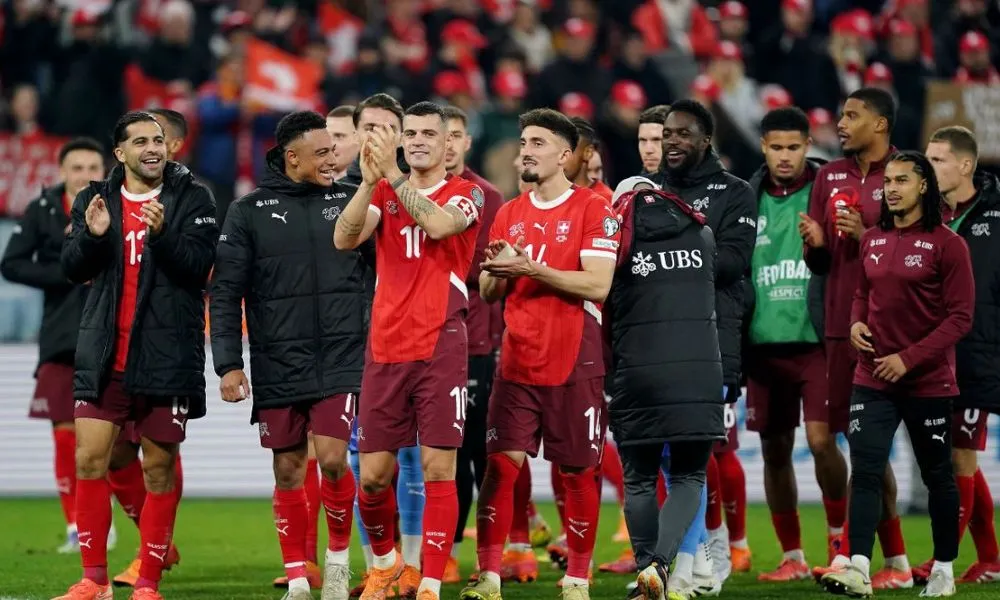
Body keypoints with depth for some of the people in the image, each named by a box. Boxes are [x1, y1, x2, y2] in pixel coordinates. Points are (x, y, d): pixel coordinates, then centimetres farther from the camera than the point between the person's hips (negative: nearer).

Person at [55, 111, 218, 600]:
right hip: (102, 355, 3)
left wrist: (162, 234, -27)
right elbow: (74, 268, 3)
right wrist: (92, 234, -17)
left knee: (159, 470, 1)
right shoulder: (95, 199, 9)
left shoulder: (192, 199, 0)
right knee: (90, 461, -1)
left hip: (167, 358, -3)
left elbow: (198, 265, -11)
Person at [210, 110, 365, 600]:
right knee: (288, 471, 5)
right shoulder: (250, 211, 2)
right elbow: (225, 292, 1)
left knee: (331, 459, -13)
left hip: (341, 360, -1)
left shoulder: (352, 200, 5)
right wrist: (228, 363, -5)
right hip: (277, 366, 1)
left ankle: (338, 556, 11)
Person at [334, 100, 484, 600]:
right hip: (385, 349, 3)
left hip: (441, 348, -3)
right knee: (373, 474, 5)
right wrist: (369, 180, -20)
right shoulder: (383, 192, 11)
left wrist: (394, 174, -24)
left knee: (438, 469, -7)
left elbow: (437, 225, -20)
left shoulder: (466, 193, 3)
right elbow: (344, 239, -7)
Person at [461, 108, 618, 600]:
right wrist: (497, 272, -7)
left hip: (574, 365, -4)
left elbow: (598, 285, -14)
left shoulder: (593, 209, -4)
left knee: (577, 471, 2)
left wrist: (529, 268, -19)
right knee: (500, 463, -4)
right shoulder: (509, 214, 13)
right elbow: (488, 291, 16)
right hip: (518, 362, 4)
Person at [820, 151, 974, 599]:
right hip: (873, 379, 4)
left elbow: (960, 317, -11)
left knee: (937, 475, 9)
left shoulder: (946, 244, -9)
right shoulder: (871, 240, 8)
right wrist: (855, 323, -1)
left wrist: (909, 358, -17)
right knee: (864, 472, -9)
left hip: (928, 381, -4)